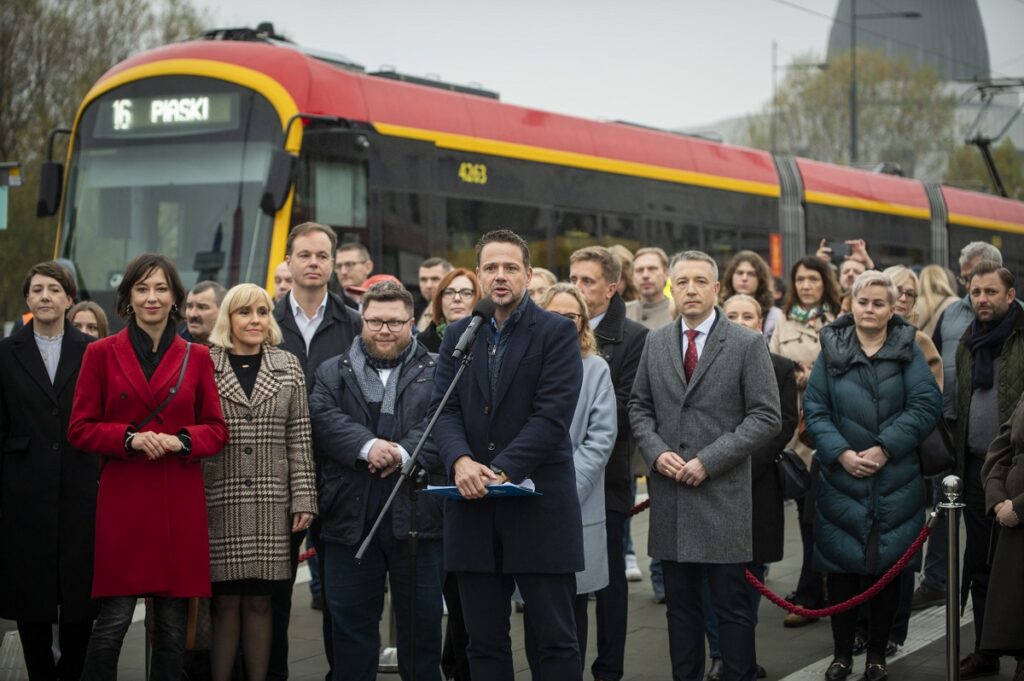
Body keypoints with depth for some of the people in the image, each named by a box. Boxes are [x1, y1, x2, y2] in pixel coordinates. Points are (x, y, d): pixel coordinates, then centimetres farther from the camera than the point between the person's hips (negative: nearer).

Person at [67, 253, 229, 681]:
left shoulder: (197, 358, 10)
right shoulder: (101, 354, 6)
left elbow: (217, 431, 10)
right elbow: (80, 429, 4)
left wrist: (180, 441, -10)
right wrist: (130, 438, -13)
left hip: (180, 501, 2)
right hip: (123, 500, -2)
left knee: (173, 625, 4)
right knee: (114, 619, -6)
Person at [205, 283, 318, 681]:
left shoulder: (288, 366, 10)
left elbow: (299, 438, 8)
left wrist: (303, 498, 2)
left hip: (271, 501, 2)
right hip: (219, 501, -2)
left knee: (260, 602, 4)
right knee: (225, 602, 0)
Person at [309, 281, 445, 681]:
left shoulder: (436, 373, 8)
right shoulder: (333, 373, 12)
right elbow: (325, 419, -5)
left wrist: (405, 452, -22)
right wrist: (367, 446, -21)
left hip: (417, 516, -1)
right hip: (351, 517, 1)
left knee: (422, 619, 6)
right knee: (352, 619, 6)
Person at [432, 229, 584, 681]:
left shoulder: (557, 333, -1)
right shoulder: (457, 336, 12)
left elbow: (552, 415, -11)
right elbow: (444, 409, 3)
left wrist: (501, 471, -20)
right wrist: (460, 461, -17)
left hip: (540, 505, -4)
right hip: (474, 508, 4)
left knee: (557, 640, 1)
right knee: (484, 642, 9)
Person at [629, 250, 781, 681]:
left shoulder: (747, 344, -3)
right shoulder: (656, 343, 11)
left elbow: (765, 417, -6)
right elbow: (639, 407, 16)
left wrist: (708, 461, -13)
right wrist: (656, 452, -4)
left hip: (722, 493, -4)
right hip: (669, 494, 4)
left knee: (732, 606, 0)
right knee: (680, 605, 9)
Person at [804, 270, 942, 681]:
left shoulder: (907, 350, 2)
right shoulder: (832, 350, 4)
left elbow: (927, 405, -7)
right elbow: (814, 408, 0)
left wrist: (885, 448, -15)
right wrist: (841, 453, -14)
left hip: (895, 483, 0)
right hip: (841, 480, 0)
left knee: (887, 568, 5)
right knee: (841, 567, 2)